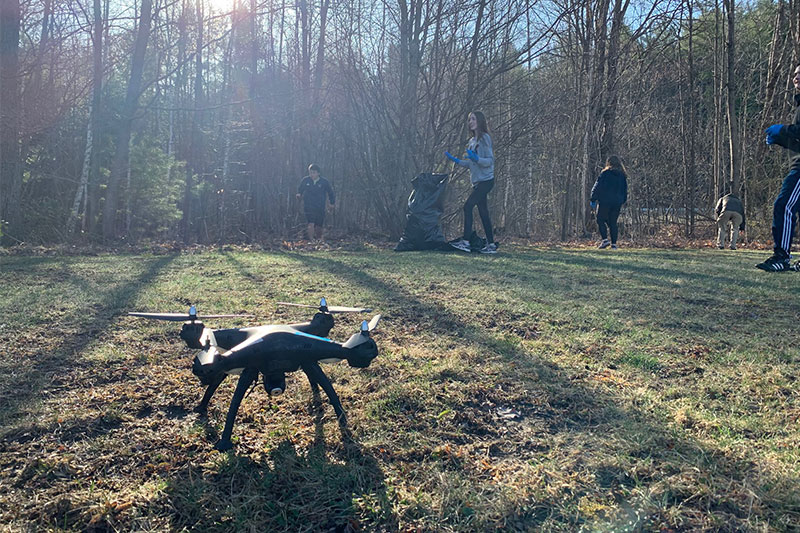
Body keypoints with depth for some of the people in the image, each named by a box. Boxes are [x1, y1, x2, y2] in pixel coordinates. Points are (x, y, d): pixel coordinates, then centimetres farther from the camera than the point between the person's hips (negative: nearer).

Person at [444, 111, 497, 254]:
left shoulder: (485, 138, -8)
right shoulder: (472, 141, 17)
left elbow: (489, 161, -14)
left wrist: (476, 159, -30)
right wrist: (457, 160, 13)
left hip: (485, 180, -9)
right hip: (478, 181, 9)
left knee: (468, 206, -14)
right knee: (483, 213, 7)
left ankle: (465, 242, -14)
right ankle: (491, 245, 11)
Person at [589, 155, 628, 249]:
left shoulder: (605, 173, -6)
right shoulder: (623, 176, 12)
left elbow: (597, 187, -8)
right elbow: (625, 190, 17)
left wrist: (593, 199, -3)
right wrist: (622, 201, 23)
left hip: (605, 202, -5)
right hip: (617, 203, 5)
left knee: (600, 220, 3)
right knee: (613, 222, 9)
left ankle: (605, 239, -12)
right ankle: (614, 243, 5)